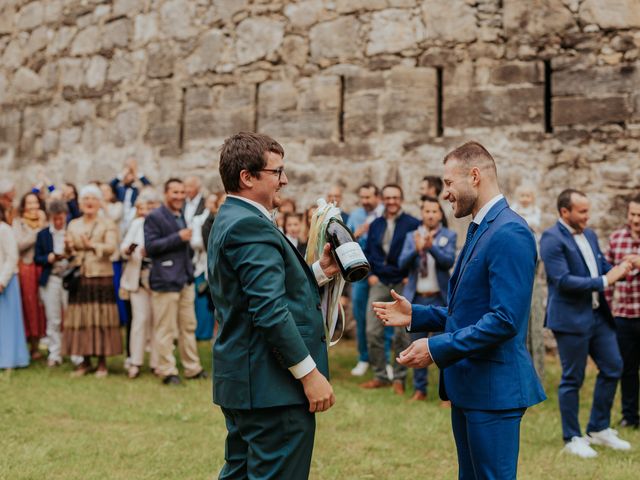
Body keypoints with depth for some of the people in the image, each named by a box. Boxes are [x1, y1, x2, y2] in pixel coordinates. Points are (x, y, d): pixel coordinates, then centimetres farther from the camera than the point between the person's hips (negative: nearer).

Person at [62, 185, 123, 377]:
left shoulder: (107, 224, 3)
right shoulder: (73, 225, 15)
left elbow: (111, 247, -12)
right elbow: (68, 252, 9)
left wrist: (92, 245, -28)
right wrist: (68, 247, -14)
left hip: (101, 276, -3)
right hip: (79, 277, 3)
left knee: (101, 318, -2)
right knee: (80, 317, 3)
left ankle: (102, 362, 4)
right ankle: (85, 360, 12)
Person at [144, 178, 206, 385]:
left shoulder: (181, 216, 18)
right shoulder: (154, 217, -7)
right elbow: (150, 246, -17)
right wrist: (178, 237, -19)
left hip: (186, 280, 8)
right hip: (165, 280, -8)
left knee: (188, 327, 11)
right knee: (166, 329, -2)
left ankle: (192, 368, 18)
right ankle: (167, 370, 5)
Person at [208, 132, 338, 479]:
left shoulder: (230, 220, 16)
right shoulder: (251, 225, -17)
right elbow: (270, 311, -25)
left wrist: (320, 271, 10)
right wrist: (310, 373, -21)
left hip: (241, 382, 11)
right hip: (273, 386, -11)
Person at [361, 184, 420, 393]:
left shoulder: (413, 224, -5)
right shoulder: (376, 225, 12)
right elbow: (368, 252, 19)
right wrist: (370, 274, 6)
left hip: (402, 284, -5)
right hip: (379, 283, 5)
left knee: (402, 333, 0)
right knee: (372, 331, 2)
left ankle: (399, 378, 12)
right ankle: (380, 375, 14)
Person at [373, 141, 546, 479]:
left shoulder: (509, 233, -18)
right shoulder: (480, 229, 14)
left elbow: (505, 320, -25)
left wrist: (437, 349, -22)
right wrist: (416, 316, 10)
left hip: (493, 388, -10)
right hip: (467, 386, 10)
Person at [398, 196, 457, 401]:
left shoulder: (449, 236, 2)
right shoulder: (411, 236, 8)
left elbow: (449, 261, -13)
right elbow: (402, 263, -5)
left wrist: (432, 247, -29)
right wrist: (416, 249, -23)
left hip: (439, 299, -3)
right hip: (416, 298, 3)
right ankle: (419, 390, 19)